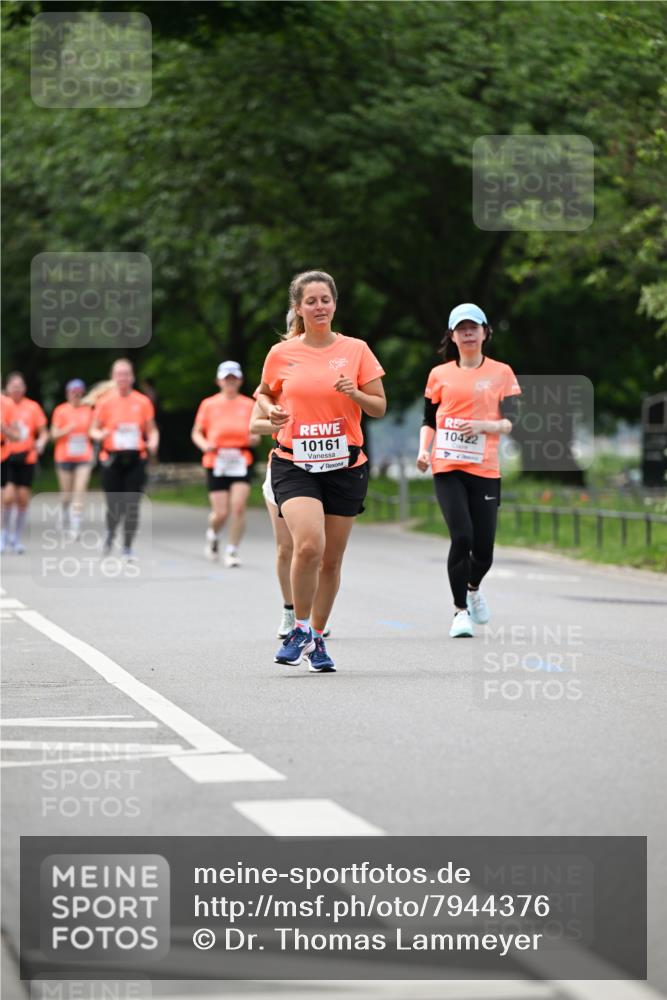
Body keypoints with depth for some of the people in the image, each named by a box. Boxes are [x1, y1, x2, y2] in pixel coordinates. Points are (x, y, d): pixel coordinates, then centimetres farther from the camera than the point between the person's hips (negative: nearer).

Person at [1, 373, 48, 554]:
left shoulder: (33, 407, 5)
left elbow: (43, 432, 8)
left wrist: (40, 443, -12)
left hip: (27, 457, 2)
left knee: (23, 498, 3)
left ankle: (17, 538, 17)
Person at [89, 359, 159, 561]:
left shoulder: (142, 402, 4)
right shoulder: (105, 401, 2)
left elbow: (152, 429, 10)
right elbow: (94, 429, 7)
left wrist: (153, 442, -11)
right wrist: (100, 435, -16)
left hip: (135, 459, 1)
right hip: (112, 460, -1)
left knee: (132, 506, -4)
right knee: (114, 505, -3)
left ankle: (127, 547, 9)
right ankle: (110, 533, 30)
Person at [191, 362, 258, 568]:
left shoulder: (249, 405, 7)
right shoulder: (208, 404, 5)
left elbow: (255, 435, 13)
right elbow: (197, 433, 9)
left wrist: (254, 439, -10)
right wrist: (204, 445, -12)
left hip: (242, 462, 1)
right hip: (216, 463, -1)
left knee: (238, 507, -14)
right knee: (221, 513, -4)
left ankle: (232, 551, -1)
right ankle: (212, 535, 31)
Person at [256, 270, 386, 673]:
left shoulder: (356, 350, 2)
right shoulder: (281, 354, 2)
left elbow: (380, 407, 5)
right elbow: (264, 392, 20)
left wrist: (354, 394, -15)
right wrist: (271, 410, -2)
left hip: (345, 465, 2)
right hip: (294, 464, -2)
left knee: (331, 560, 7)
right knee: (308, 544, -23)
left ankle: (318, 637, 25)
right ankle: (301, 629, -4)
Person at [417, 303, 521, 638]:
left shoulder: (501, 373, 7)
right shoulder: (440, 375, 10)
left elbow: (511, 422, 1)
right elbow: (429, 421, 17)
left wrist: (482, 425, -17)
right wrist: (423, 449, -1)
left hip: (485, 470, 0)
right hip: (447, 468, 0)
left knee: (483, 549, 1)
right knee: (461, 536, -17)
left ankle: (473, 587, 36)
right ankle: (460, 610, 0)